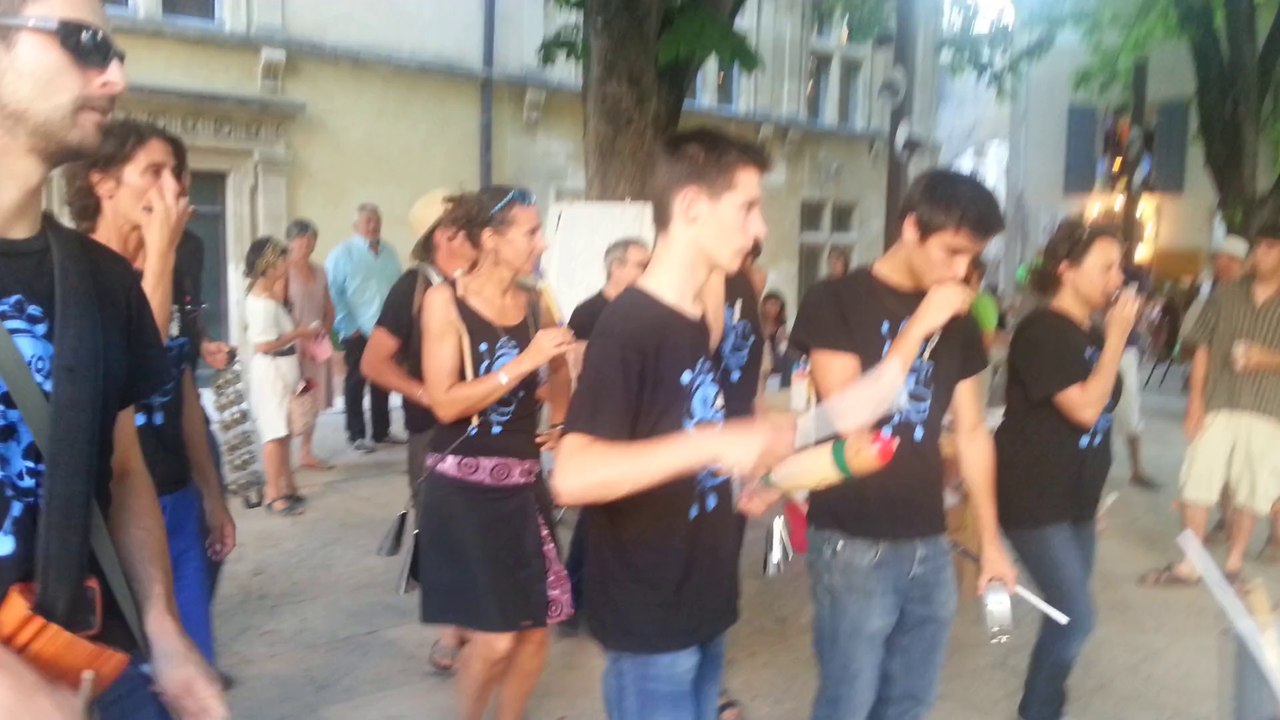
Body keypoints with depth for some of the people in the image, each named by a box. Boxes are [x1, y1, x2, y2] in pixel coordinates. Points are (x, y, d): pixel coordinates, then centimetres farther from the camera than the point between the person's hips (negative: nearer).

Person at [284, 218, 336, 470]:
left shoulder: (319, 272, 13)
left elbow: (329, 309, 18)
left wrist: (325, 331, 2)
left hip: (318, 344, 6)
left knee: (314, 400, 9)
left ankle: (307, 453, 17)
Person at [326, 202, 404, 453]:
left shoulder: (389, 253, 10)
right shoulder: (343, 253, -4)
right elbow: (334, 293, -9)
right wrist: (348, 325, -12)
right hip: (358, 331, -5)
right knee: (356, 383, 5)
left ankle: (382, 431, 24)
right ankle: (356, 435, 13)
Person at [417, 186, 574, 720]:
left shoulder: (536, 306, 4)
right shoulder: (445, 301, -8)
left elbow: (559, 372, 26)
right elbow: (445, 404, -17)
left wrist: (561, 423, 12)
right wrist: (525, 361, -21)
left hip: (522, 486, 5)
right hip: (463, 488, -5)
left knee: (535, 630, 7)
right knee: (495, 638, -5)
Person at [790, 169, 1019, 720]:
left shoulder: (958, 323, 9)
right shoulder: (835, 303, -8)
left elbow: (971, 432, 13)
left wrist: (990, 541, 14)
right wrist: (919, 325, -20)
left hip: (928, 543, 5)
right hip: (854, 544, -5)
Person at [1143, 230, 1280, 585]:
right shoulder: (1225, 295, 5)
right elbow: (1203, 348, 5)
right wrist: (1195, 399, -2)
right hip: (1217, 405, 1)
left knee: (1251, 490, 7)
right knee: (1197, 483, 1)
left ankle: (1234, 562, 23)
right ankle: (1188, 564, 10)